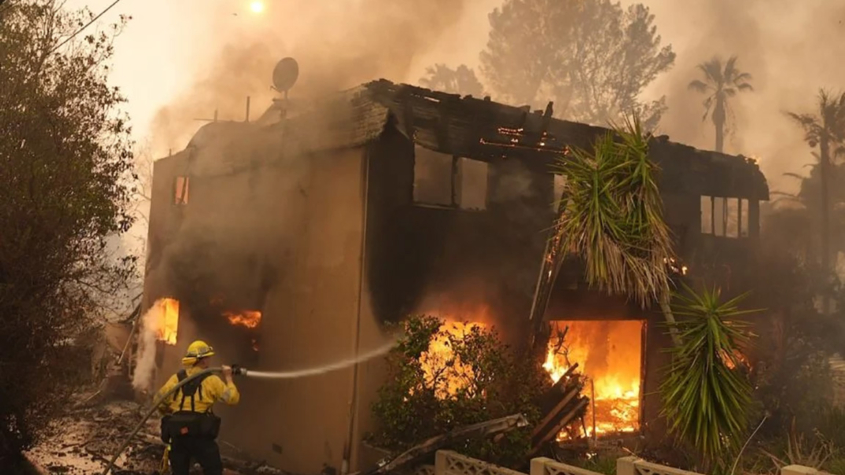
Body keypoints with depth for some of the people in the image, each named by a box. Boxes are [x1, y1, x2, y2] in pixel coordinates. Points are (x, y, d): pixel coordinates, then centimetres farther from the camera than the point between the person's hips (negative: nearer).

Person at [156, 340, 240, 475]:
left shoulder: (176, 378, 9)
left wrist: (168, 415, 30)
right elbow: (232, 398, -2)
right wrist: (228, 379, 10)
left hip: (177, 433, 4)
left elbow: (159, 400, 12)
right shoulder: (210, 380, -3)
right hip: (200, 434, -4)